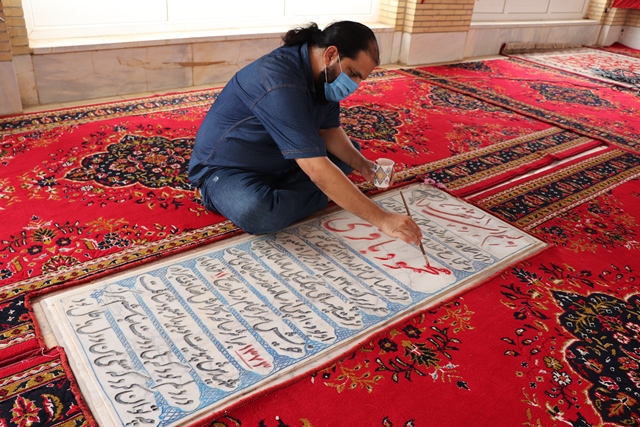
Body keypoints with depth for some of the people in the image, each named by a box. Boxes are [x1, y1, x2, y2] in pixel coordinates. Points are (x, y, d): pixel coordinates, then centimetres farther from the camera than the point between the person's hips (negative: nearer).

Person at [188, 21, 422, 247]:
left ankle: (269, 194, -6)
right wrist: (381, 218, -36)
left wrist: (362, 165, -13)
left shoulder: (322, 76, -6)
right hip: (225, 168, -9)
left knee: (350, 150, 8)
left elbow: (330, 131, 5)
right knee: (256, 213, -40)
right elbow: (318, 171, -38)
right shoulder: (280, 82, -33)